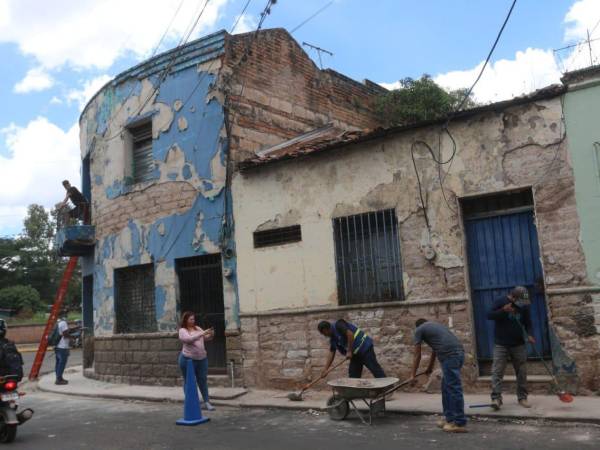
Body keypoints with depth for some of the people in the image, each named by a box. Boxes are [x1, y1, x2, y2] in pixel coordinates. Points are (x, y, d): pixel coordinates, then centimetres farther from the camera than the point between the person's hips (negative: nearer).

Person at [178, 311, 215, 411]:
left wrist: (211, 334, -10)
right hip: (188, 359, -5)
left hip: (202, 358, 5)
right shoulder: (182, 331, -7)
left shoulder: (197, 328, 10)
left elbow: (206, 338, 13)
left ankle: (206, 402, 11)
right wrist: (202, 333, -30)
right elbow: (189, 339, -25)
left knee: (203, 380, 7)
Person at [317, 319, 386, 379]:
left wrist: (349, 351, -19)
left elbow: (350, 334, -25)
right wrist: (325, 369, 12)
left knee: (374, 368, -11)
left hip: (364, 346, -10)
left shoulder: (337, 325, -13)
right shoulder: (333, 339, 15)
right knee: (353, 374, 7)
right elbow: (331, 354, 16)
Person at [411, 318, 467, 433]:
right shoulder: (435, 325, 33)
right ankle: (449, 418, 23)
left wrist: (413, 375, 19)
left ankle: (460, 423, -2)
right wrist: (430, 367, 56)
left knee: (453, 389, -5)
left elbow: (417, 355, 12)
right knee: (446, 388, 17)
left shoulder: (419, 329, 11)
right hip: (458, 352, 8)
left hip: (449, 355, -8)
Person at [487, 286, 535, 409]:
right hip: (501, 344, -3)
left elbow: (527, 322, 9)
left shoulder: (524, 306, 2)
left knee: (522, 372, 7)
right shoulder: (500, 302, -8)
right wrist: (503, 310, -25)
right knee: (497, 371, -10)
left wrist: (529, 335, -9)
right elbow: (489, 315, -12)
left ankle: (522, 398, 18)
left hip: (519, 344, 3)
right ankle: (496, 398, -11)